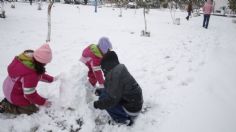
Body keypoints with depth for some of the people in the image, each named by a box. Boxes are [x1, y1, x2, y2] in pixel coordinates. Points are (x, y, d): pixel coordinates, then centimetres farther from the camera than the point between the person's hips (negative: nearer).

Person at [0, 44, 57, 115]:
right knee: (32, 109, 8)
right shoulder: (30, 75, -40)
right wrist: (43, 102, -13)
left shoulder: (30, 57, -16)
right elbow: (30, 94, -26)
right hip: (15, 95, -9)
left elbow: (39, 74, 4)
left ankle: (7, 100, 20)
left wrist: (51, 79, 4)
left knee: (31, 101, 25)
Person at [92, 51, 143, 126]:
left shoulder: (114, 74, -23)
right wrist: (100, 90, 18)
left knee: (103, 98, -9)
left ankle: (124, 119, 1)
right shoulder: (119, 69, 5)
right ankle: (129, 115, 15)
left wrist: (97, 104, -10)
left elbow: (112, 99, -24)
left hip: (131, 109, -9)